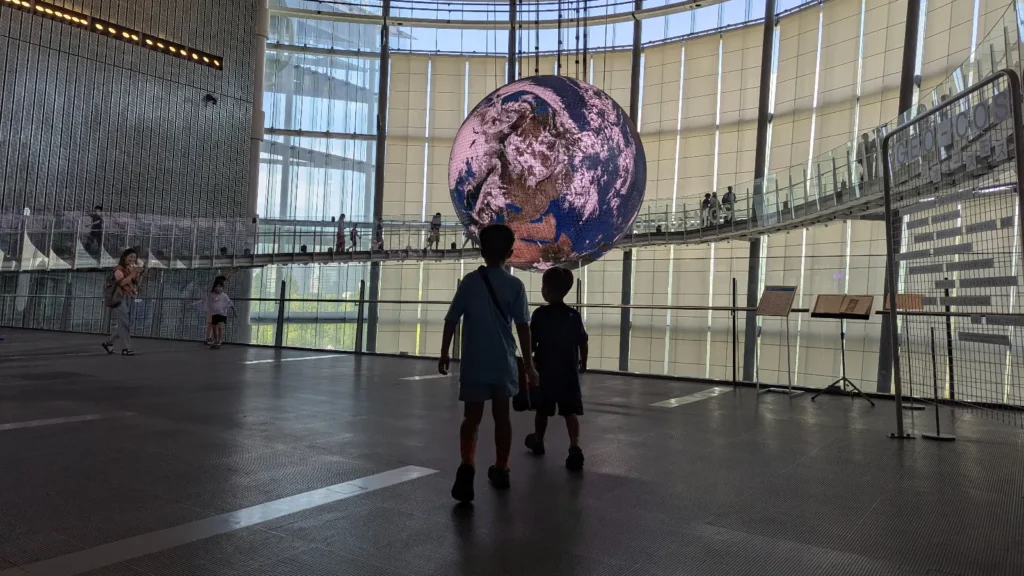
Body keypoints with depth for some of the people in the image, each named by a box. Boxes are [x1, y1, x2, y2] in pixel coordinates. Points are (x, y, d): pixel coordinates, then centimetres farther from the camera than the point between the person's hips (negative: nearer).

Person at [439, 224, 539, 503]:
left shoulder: (470, 281, -2)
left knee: (472, 417, 6)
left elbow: (452, 320, -1)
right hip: (504, 363, 1)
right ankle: (501, 470, 27)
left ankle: (467, 465, -18)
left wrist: (444, 354, 10)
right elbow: (523, 327, -5)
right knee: (501, 416, 16)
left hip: (474, 363, -1)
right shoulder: (516, 285, -2)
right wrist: (528, 364, 2)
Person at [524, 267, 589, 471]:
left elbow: (532, 343, -11)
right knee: (570, 411, 1)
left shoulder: (540, 314, -11)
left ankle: (538, 441, 35)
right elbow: (583, 343, 4)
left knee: (542, 410, 16)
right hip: (568, 371, 2)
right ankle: (575, 447, -16)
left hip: (545, 370, -2)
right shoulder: (574, 315, -1)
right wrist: (583, 363, 19)